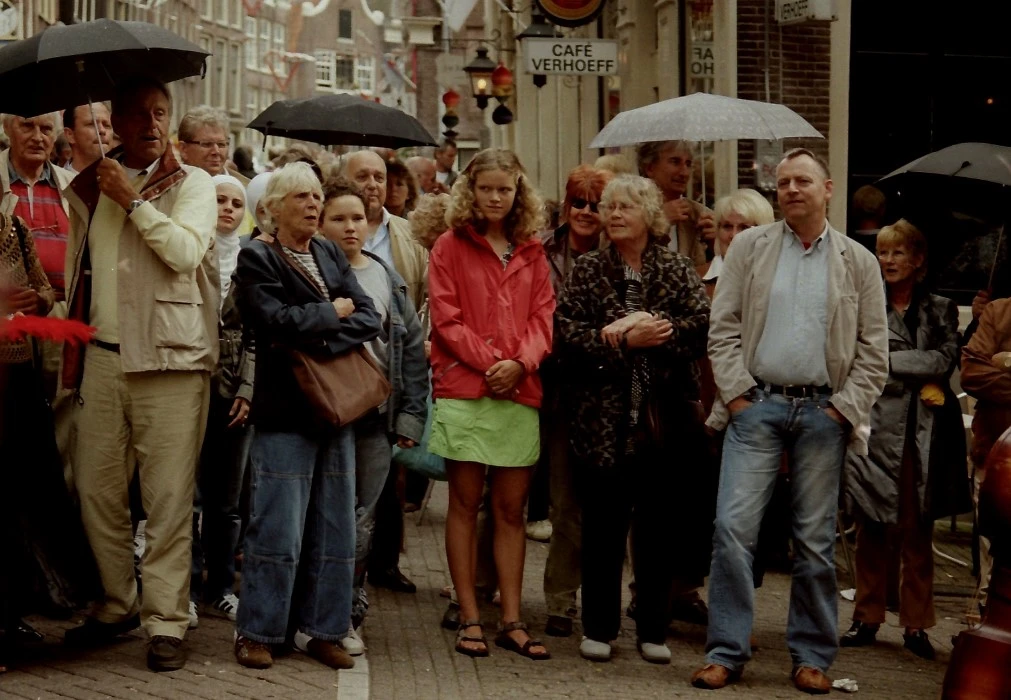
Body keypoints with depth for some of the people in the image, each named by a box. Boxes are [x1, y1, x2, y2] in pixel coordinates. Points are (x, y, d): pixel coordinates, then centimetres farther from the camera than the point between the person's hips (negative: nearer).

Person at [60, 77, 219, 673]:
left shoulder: (192, 183, 3)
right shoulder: (88, 187, 15)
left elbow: (186, 251, -14)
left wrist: (134, 200, -11)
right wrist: (70, 344, 16)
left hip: (169, 357, -4)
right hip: (102, 355, 4)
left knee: (170, 496, -5)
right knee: (97, 489, 6)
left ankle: (166, 619, 0)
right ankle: (118, 603, 22)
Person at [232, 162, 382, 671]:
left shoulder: (331, 256, 15)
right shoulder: (256, 260, -3)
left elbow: (370, 319, 3)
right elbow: (277, 321, -19)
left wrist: (319, 339, -13)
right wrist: (334, 313, -6)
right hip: (286, 412, -6)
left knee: (335, 529, 7)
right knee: (278, 528, -6)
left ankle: (321, 630, 16)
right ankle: (257, 632, 5)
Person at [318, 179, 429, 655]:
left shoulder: (387, 278, 12)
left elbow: (413, 348, 11)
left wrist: (411, 415, 6)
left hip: (376, 417, 4)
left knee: (361, 519, 7)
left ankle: (349, 615, 16)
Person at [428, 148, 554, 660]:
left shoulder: (531, 253, 13)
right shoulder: (450, 247, 3)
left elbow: (543, 315, 7)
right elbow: (446, 319, -4)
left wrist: (520, 362, -11)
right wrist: (490, 362, -14)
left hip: (519, 393, 3)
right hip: (463, 390, -3)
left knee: (512, 509, 6)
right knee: (465, 505, 2)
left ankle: (511, 621, 10)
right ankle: (469, 619, 6)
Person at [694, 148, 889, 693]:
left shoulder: (859, 262, 7)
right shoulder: (749, 247, 8)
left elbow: (874, 350, 6)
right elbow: (723, 328, 4)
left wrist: (845, 408, -4)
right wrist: (737, 394, -5)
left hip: (824, 412, 0)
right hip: (757, 404, 0)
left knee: (816, 539, 4)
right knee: (733, 526, -8)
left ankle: (812, 656, 14)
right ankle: (726, 652, -1)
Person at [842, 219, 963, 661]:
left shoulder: (939, 310, 9)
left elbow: (946, 359, -5)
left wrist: (890, 361, -10)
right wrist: (920, 376, -9)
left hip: (921, 434, 1)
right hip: (877, 429, -1)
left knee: (918, 533, 4)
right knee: (872, 530, 3)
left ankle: (916, 625, 10)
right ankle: (867, 619, 13)